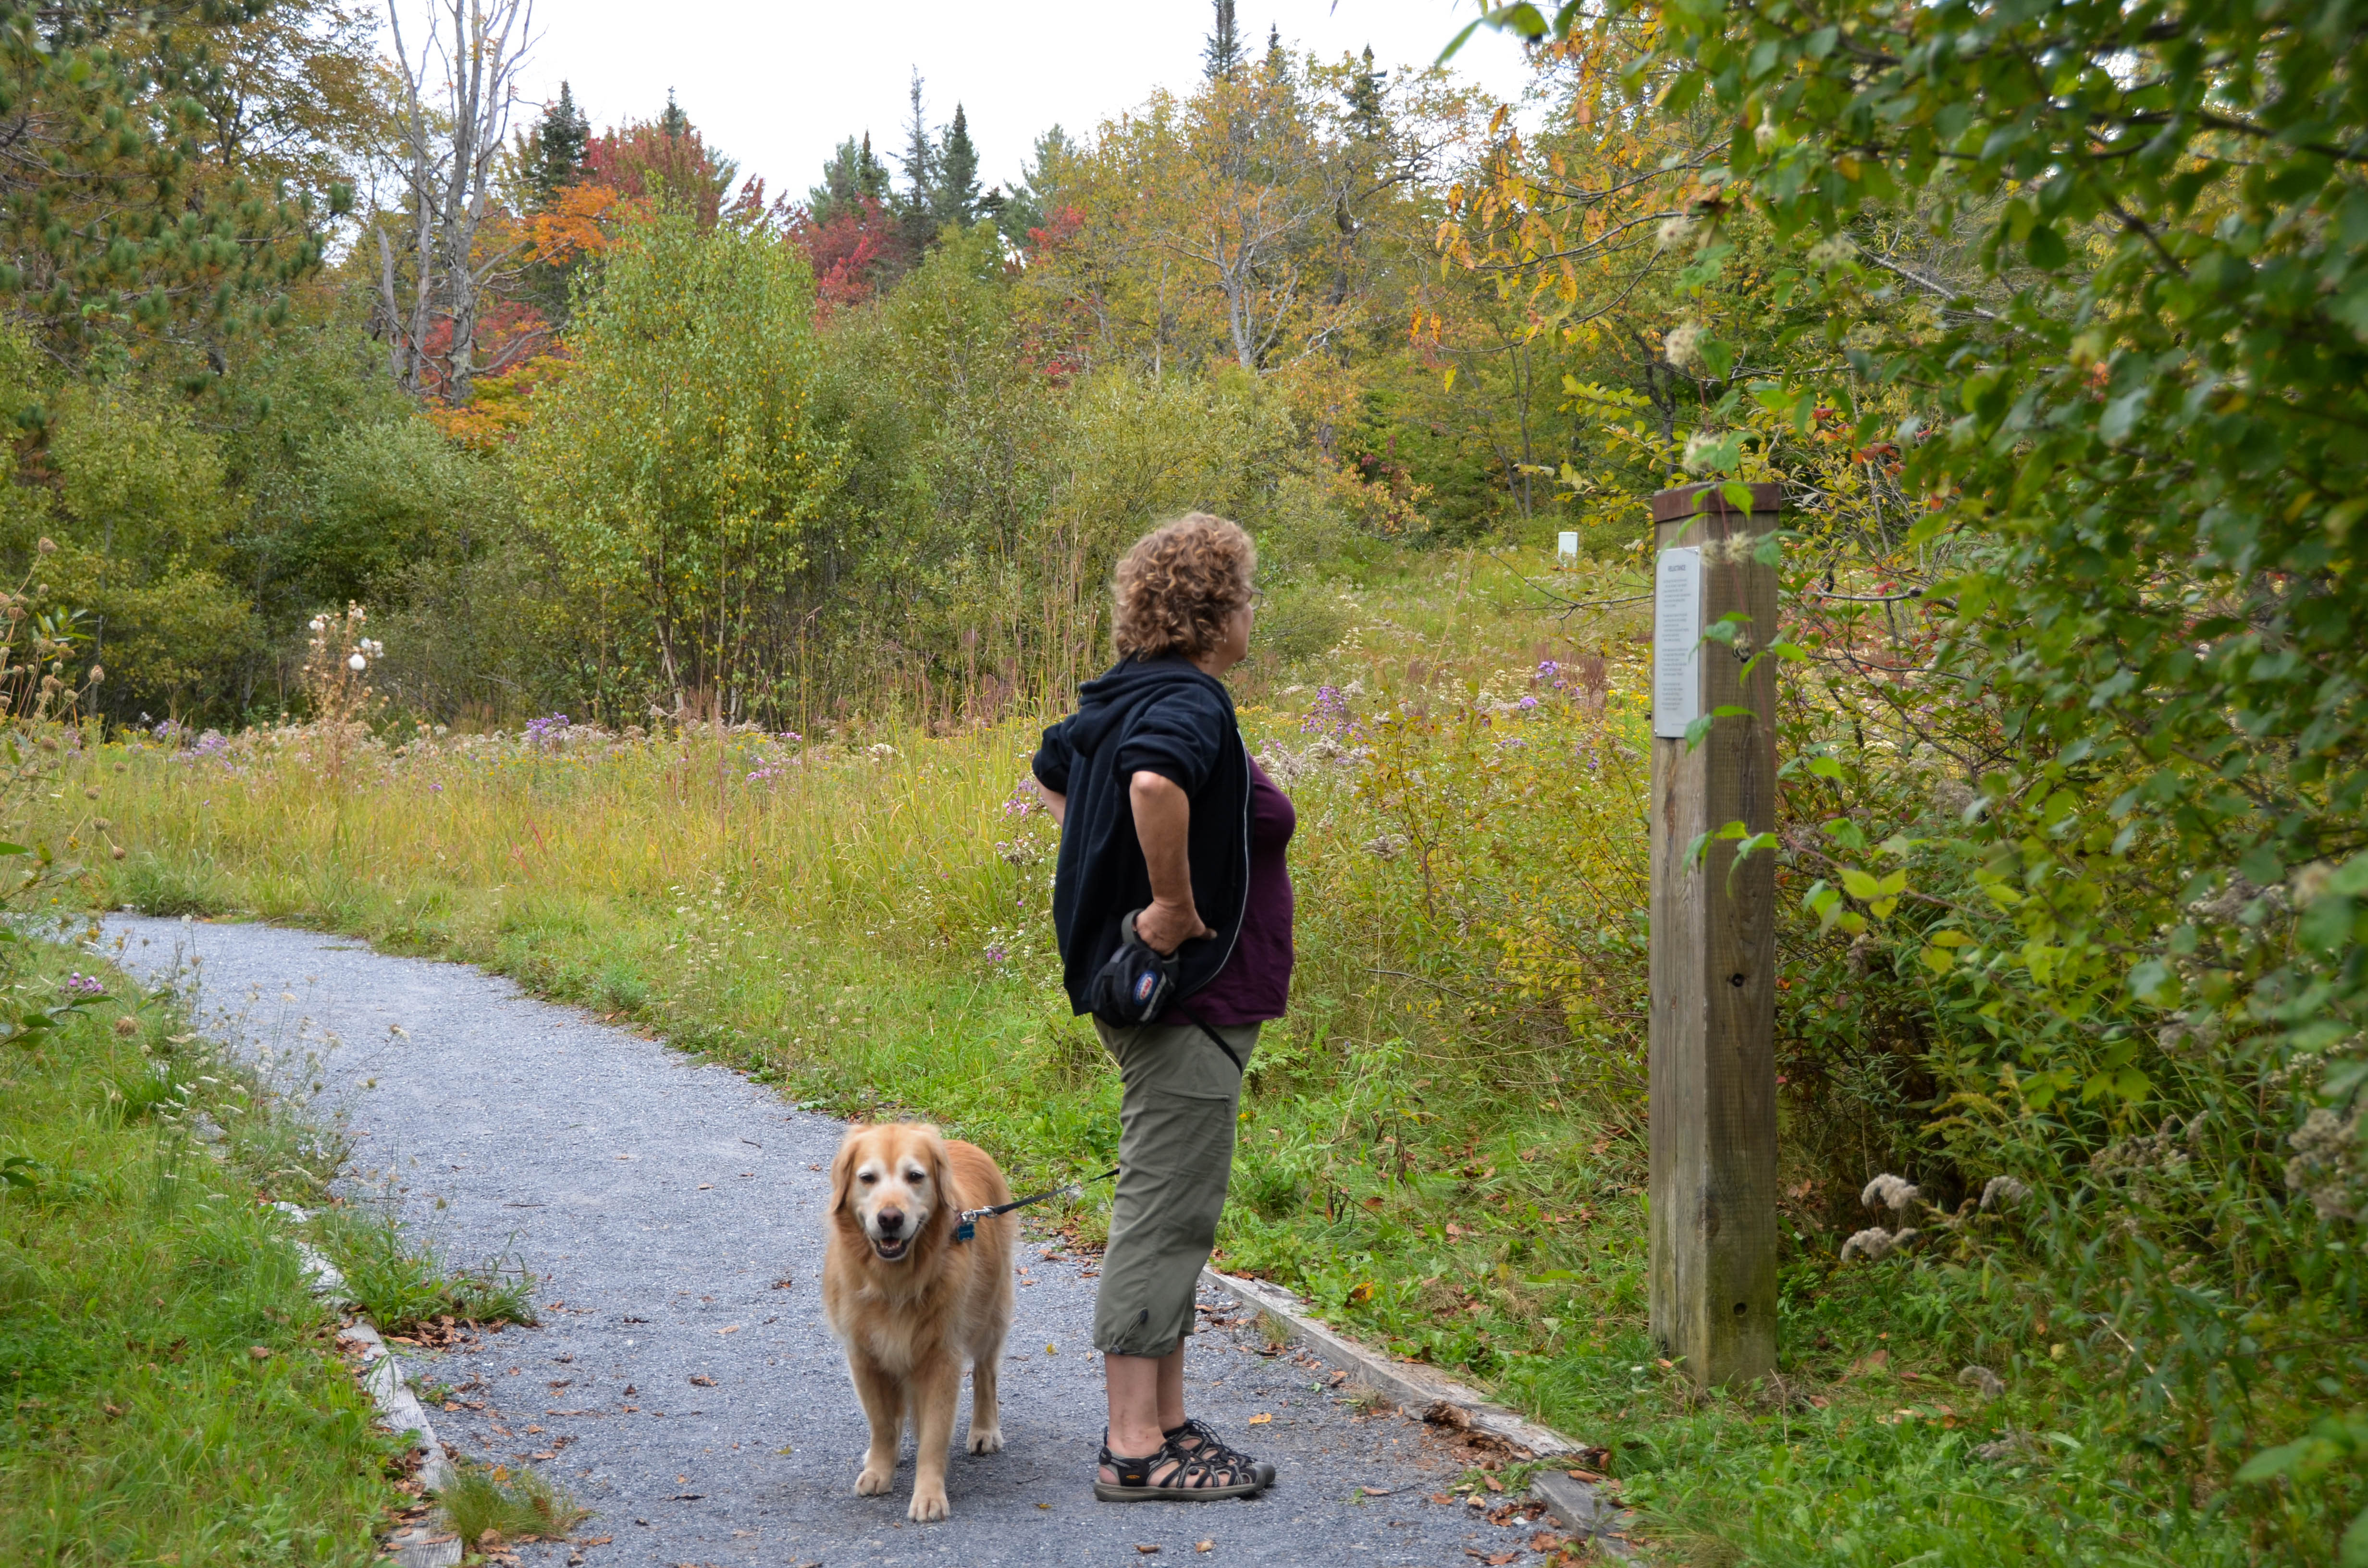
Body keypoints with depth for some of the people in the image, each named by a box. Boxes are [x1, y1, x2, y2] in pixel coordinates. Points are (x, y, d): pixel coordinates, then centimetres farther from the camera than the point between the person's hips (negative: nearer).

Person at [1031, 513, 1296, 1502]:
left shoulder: (1124, 697, 13)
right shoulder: (1190, 701, -17)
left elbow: (1051, 773, 30)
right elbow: (1155, 782, -39)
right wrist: (1174, 904, -27)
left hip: (1148, 991, 10)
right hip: (1185, 999, -10)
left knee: (1170, 1216, 14)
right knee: (1165, 1214, -6)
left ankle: (1164, 1425, 22)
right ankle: (1134, 1449, -1)